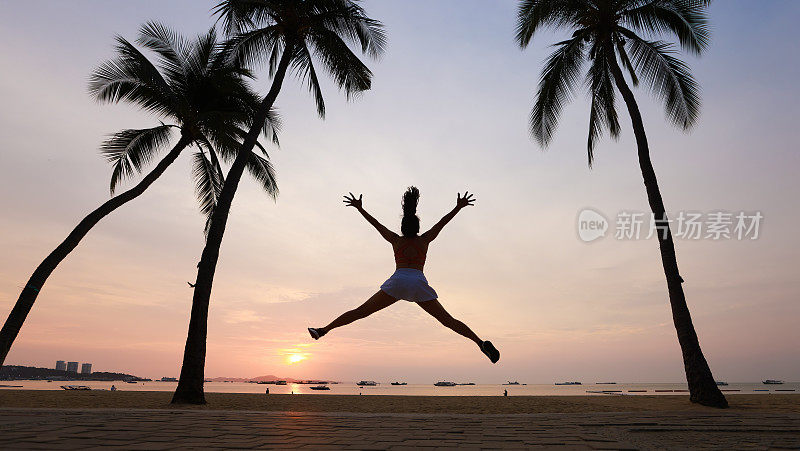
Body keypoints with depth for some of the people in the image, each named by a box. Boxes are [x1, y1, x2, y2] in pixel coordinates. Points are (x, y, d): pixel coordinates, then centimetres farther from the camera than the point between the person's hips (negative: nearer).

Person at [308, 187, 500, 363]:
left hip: (398, 282, -1)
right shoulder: (424, 240, 21)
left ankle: (325, 330, -5)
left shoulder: (396, 240, 20)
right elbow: (442, 222, 25)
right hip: (419, 284, 1)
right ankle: (481, 343, -6)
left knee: (361, 311, 0)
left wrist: (360, 208, 33)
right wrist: (459, 207, 26)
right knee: (448, 320, 4)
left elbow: (376, 223, 25)